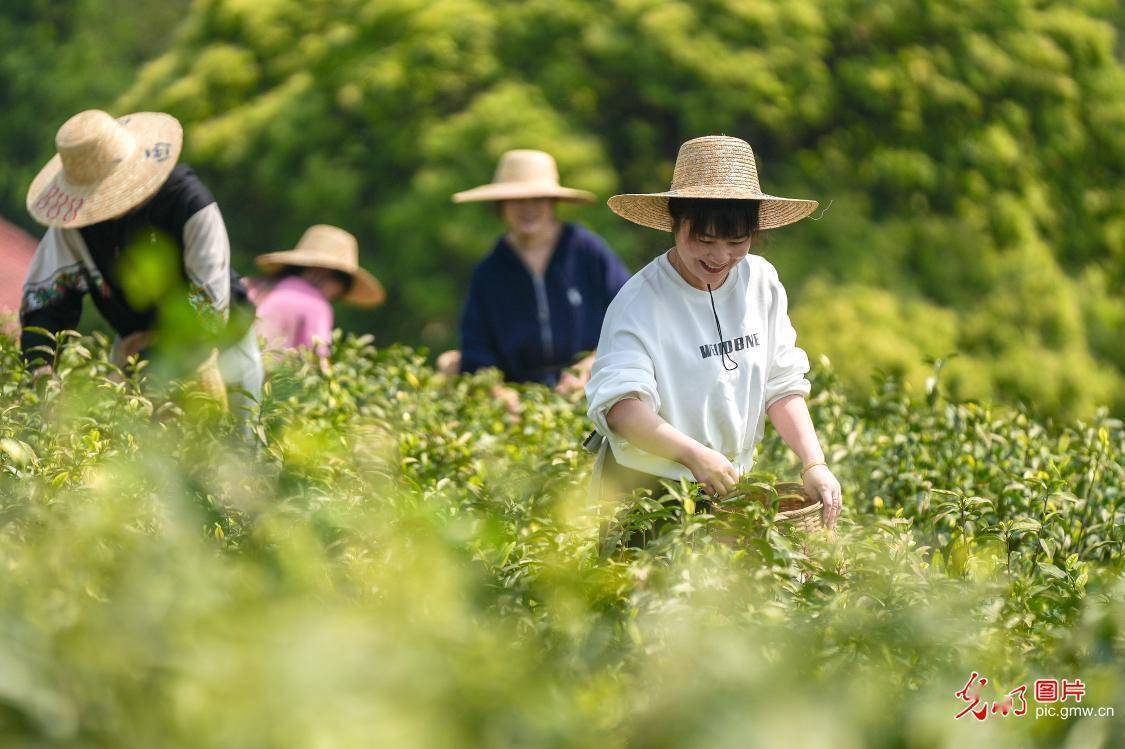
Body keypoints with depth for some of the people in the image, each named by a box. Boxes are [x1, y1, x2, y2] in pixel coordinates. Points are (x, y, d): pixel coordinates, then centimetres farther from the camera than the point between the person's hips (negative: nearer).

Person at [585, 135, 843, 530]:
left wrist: (814, 464, -5)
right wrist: (694, 455, -39)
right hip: (644, 489, -5)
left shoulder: (761, 282, 5)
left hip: (729, 484, 5)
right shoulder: (640, 301, -15)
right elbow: (618, 404, -27)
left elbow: (782, 385, 9)